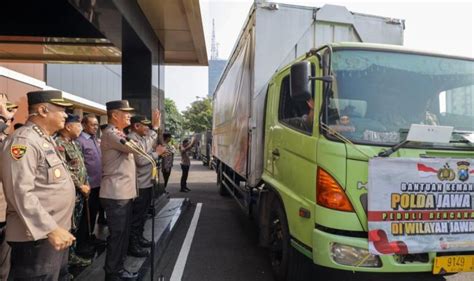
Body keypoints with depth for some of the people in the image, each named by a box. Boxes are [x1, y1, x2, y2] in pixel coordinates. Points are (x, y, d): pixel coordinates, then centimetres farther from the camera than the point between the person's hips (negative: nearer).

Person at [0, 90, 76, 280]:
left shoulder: (45, 140, 14)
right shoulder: (23, 141, -17)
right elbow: (21, 193, -25)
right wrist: (50, 229, -27)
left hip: (57, 232, 10)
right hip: (37, 237, -10)